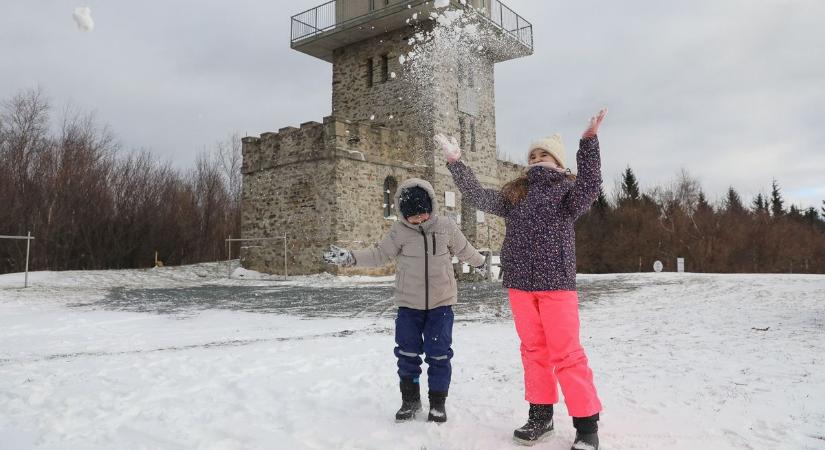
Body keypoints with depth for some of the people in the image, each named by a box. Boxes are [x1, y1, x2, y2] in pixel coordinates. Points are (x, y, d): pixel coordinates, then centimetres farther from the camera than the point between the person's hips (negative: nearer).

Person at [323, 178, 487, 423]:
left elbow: (464, 249, 12)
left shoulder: (446, 226, -5)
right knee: (407, 352, 8)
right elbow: (379, 254, -5)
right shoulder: (399, 231, -7)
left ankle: (438, 402, 18)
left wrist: (481, 263, 27)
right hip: (409, 304, 1)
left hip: (441, 302, 0)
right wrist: (349, 257, -16)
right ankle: (410, 399, 26)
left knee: (439, 353, 2)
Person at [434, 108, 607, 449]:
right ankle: (540, 414, 24)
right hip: (520, 284, 5)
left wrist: (589, 141, -30)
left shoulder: (568, 189, 0)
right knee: (533, 350, 12)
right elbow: (479, 197, 8)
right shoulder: (514, 193, 13)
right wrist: (455, 163, 3)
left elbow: (590, 187, -20)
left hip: (557, 283, -5)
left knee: (566, 353, -4)